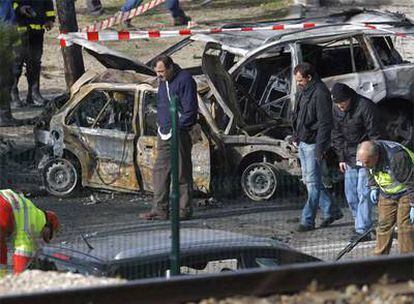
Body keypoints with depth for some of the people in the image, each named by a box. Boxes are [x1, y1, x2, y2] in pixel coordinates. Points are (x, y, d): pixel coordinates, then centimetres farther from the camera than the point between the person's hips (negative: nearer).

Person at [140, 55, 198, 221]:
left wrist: (179, 128, -14)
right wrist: (161, 124, 15)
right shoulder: (163, 82, 17)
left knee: (182, 173, -2)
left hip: (179, 134, -8)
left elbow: (190, 109, -13)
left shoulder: (185, 80, -10)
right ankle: (160, 209, 5)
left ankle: (184, 210, 3)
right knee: (160, 172, 4)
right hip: (164, 135, 8)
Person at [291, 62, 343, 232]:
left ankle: (308, 220, -4)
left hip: (314, 144, -10)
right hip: (303, 142, 10)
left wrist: (320, 147, -22)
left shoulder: (320, 93, -18)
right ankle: (331, 212, 22)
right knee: (308, 180, 13)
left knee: (313, 182, -5)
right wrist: (296, 136, 17)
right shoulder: (303, 91, 11)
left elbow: (325, 123, -20)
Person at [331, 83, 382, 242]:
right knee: (350, 193, 8)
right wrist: (341, 158, 6)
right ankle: (362, 224, 20)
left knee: (363, 192, -11)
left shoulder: (366, 106, -19)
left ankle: (363, 230, -11)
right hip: (350, 157, 7)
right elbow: (337, 135, 11)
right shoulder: (336, 110, 2)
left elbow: (374, 134, -17)